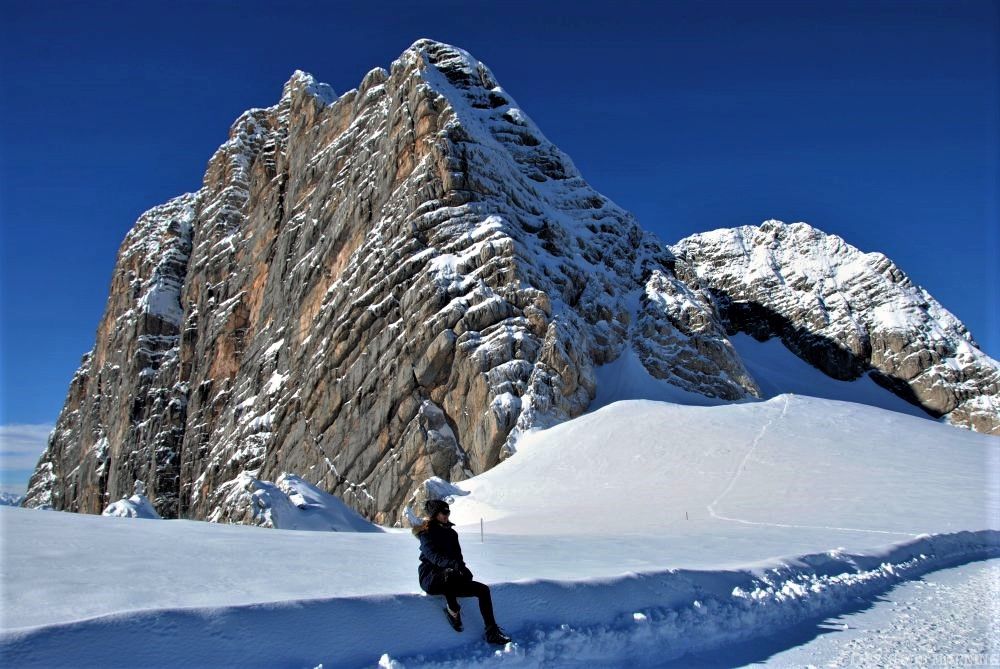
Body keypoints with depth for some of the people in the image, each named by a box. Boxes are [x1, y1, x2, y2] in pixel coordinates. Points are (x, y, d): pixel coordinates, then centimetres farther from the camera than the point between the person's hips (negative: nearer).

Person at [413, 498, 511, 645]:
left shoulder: (451, 533, 17)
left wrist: (464, 569, -10)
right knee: (449, 573, -42)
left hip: (450, 582, 7)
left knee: (483, 589, -7)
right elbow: (433, 555, -24)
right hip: (431, 579, -7)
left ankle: (492, 632, -2)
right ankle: (453, 609, -21)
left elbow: (457, 556, 13)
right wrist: (453, 564, -41)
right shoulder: (426, 533, -5)